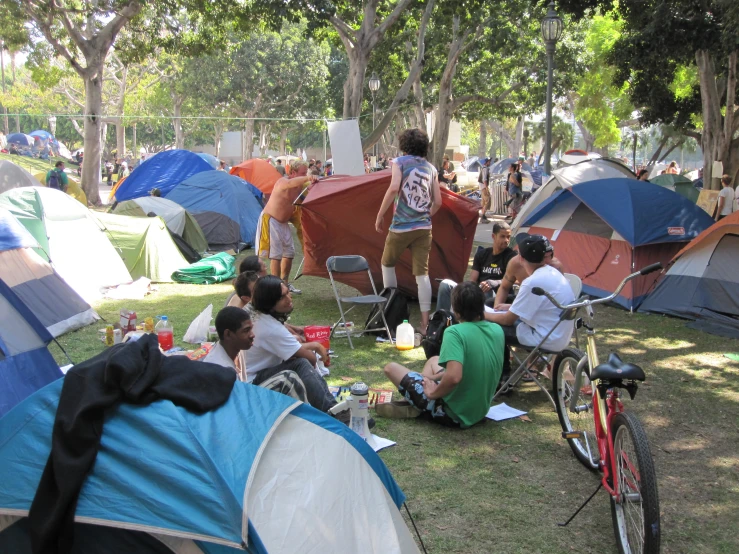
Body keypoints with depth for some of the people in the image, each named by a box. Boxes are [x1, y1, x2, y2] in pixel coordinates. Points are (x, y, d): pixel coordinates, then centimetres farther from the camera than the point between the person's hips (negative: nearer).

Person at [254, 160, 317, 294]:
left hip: (283, 222, 8)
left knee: (289, 253, 10)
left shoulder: (301, 186, 2)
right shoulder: (283, 182, -23)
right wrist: (307, 178, -62)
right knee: (276, 254, -9)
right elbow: (290, 183, -46)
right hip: (270, 220, -8)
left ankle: (284, 283, 24)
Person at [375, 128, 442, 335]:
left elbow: (394, 188, -16)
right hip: (424, 228, 4)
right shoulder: (431, 168, 12)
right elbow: (438, 201, 9)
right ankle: (425, 322, -1)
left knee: (387, 263, 19)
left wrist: (379, 216, -9)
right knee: (422, 273, 2)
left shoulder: (400, 162, 0)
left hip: (401, 226, -3)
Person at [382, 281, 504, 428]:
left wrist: (433, 393, -17)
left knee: (391, 368, 7)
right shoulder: (497, 330, -3)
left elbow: (454, 377, -38)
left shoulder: (455, 332, -25)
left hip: (453, 413, -8)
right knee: (434, 360, 30)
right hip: (481, 409, 8)